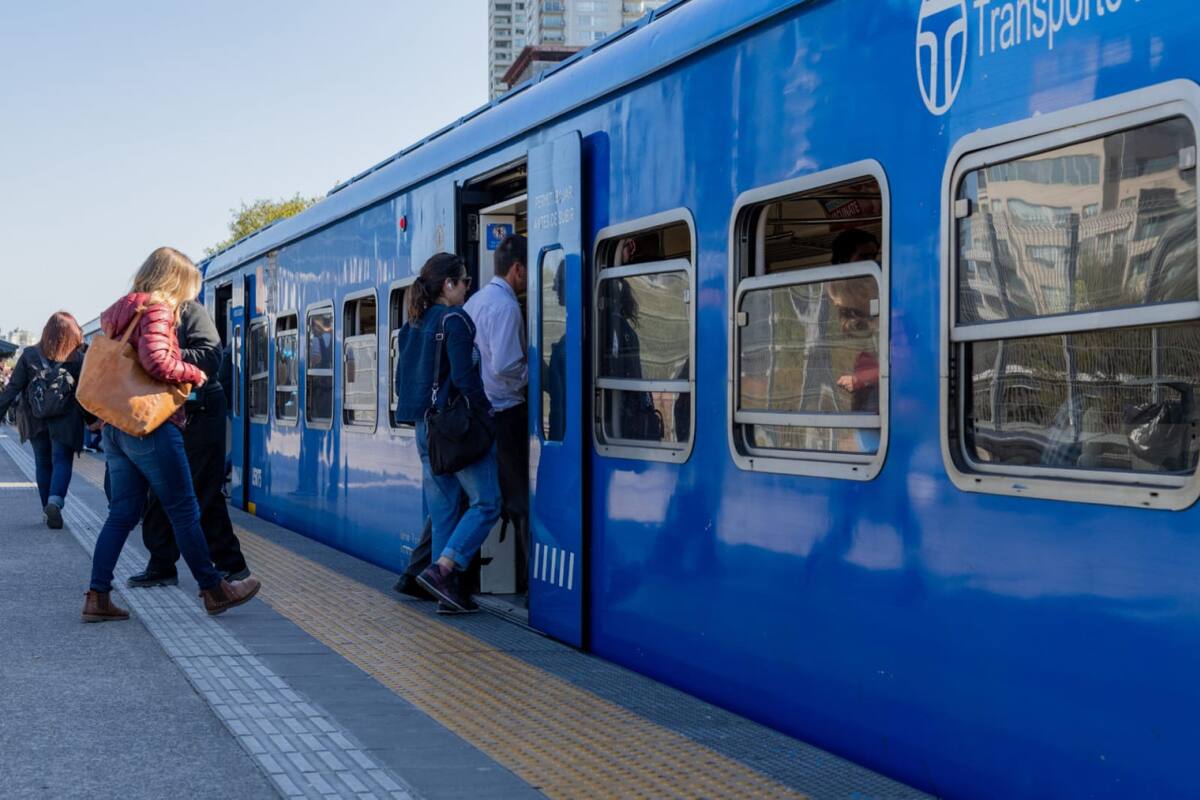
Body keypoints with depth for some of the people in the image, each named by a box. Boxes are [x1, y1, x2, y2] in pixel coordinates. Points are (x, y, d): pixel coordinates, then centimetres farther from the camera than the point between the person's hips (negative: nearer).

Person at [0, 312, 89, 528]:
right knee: (62, 461, -1)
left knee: (43, 463, 14)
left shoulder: (29, 355, -2)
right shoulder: (77, 359, -5)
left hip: (36, 421, 2)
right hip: (65, 421, -2)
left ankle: (47, 508, 17)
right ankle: (55, 501, -23)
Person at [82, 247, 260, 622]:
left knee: (122, 513, 9)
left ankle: (97, 597, 5)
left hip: (115, 426, 8)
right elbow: (155, 360, -24)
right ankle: (213, 590, 9)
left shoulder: (120, 313, 16)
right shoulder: (157, 311, -11)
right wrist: (193, 374, -10)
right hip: (150, 426, -8)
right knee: (184, 511, 1)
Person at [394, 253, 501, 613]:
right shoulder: (454, 320, -11)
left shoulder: (413, 325, 14)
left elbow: (402, 377, 17)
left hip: (425, 427, 8)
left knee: (443, 509, 10)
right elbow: (464, 377, -18)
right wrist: (486, 408, -6)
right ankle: (441, 570, -14)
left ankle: (449, 591, 10)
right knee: (486, 503, -3)